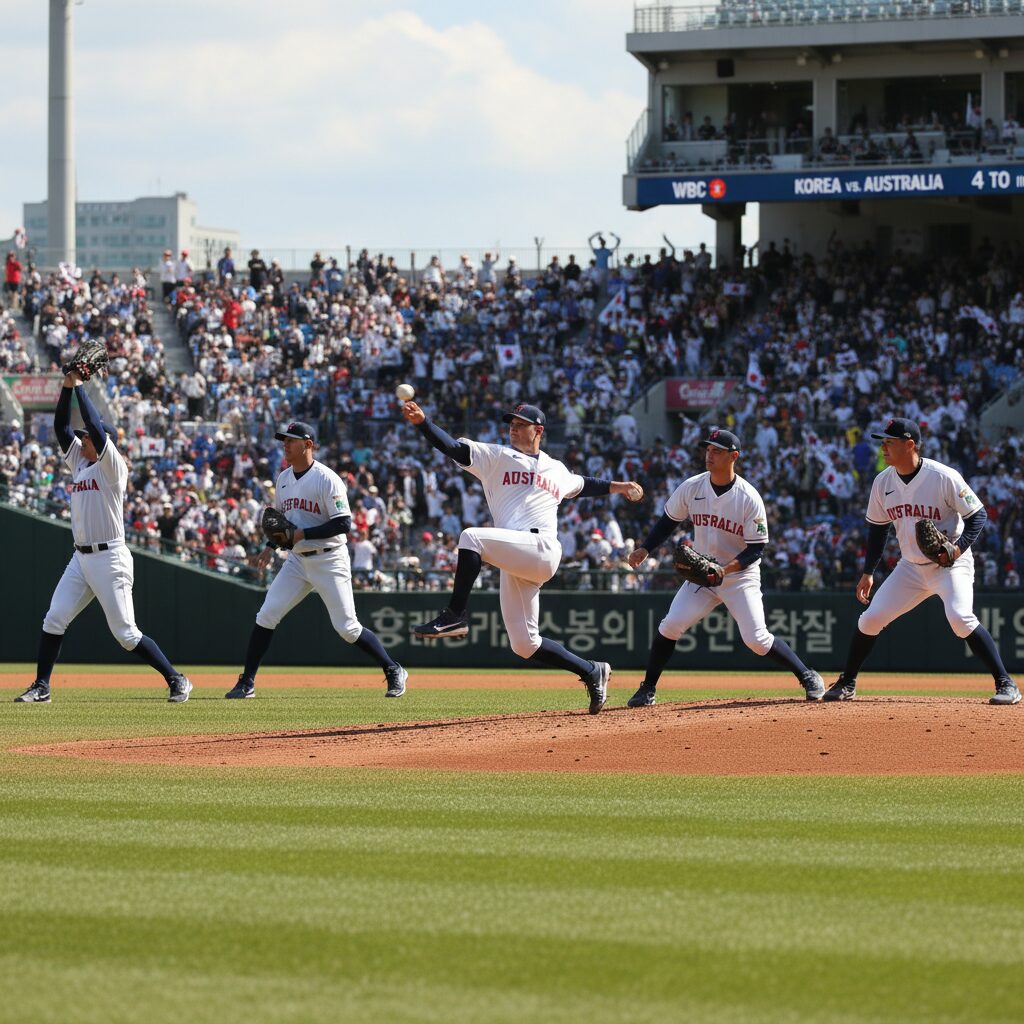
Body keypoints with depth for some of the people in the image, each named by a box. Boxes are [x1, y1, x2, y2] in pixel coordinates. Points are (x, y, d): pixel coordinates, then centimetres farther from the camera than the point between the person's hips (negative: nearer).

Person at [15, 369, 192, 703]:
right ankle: (41, 687, 5)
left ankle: (177, 680, 2)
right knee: (53, 621, 0)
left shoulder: (112, 466, -7)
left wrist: (80, 386, -12)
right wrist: (68, 386, 3)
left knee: (126, 634, -7)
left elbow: (96, 427, -19)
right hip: (80, 559, 8)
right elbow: (61, 427, 12)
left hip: (109, 559, -8)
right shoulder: (80, 462, 15)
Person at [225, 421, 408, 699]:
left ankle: (393, 671, 10)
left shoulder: (326, 479, -15)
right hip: (297, 561, 6)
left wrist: (303, 534, -24)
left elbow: (344, 523, -21)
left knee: (347, 627, -6)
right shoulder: (283, 479, 7)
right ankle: (247, 683, 3)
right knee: (266, 616, -3)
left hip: (329, 560, -6)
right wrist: (270, 547, 7)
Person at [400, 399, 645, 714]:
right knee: (524, 644, 4)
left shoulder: (557, 470, 22)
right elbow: (452, 447, 4)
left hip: (541, 549, -4)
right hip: (513, 566, 4)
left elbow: (581, 485, 44)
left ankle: (455, 615, -27)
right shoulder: (497, 456, 18)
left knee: (472, 537, -30)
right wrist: (422, 422, -10)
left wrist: (617, 486, 36)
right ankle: (592, 672, 20)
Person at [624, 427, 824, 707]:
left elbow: (757, 548, -14)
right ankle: (648, 690, 2)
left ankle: (807, 676, 5)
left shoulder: (749, 498, -17)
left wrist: (727, 568, -29)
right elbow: (669, 521, 9)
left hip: (741, 576, -4)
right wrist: (644, 549, -4)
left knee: (756, 639, -14)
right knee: (670, 626, -12)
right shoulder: (691, 487, -5)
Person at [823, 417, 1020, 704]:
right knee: (870, 619, 0)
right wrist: (868, 572, 10)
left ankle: (1005, 684, -20)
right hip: (910, 567, 6)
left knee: (960, 618, -28)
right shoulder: (883, 482, -1)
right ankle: (847, 684, 20)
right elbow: (877, 527, 12)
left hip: (951, 564, -6)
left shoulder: (944, 477, -18)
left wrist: (960, 547, -28)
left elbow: (978, 515, -12)